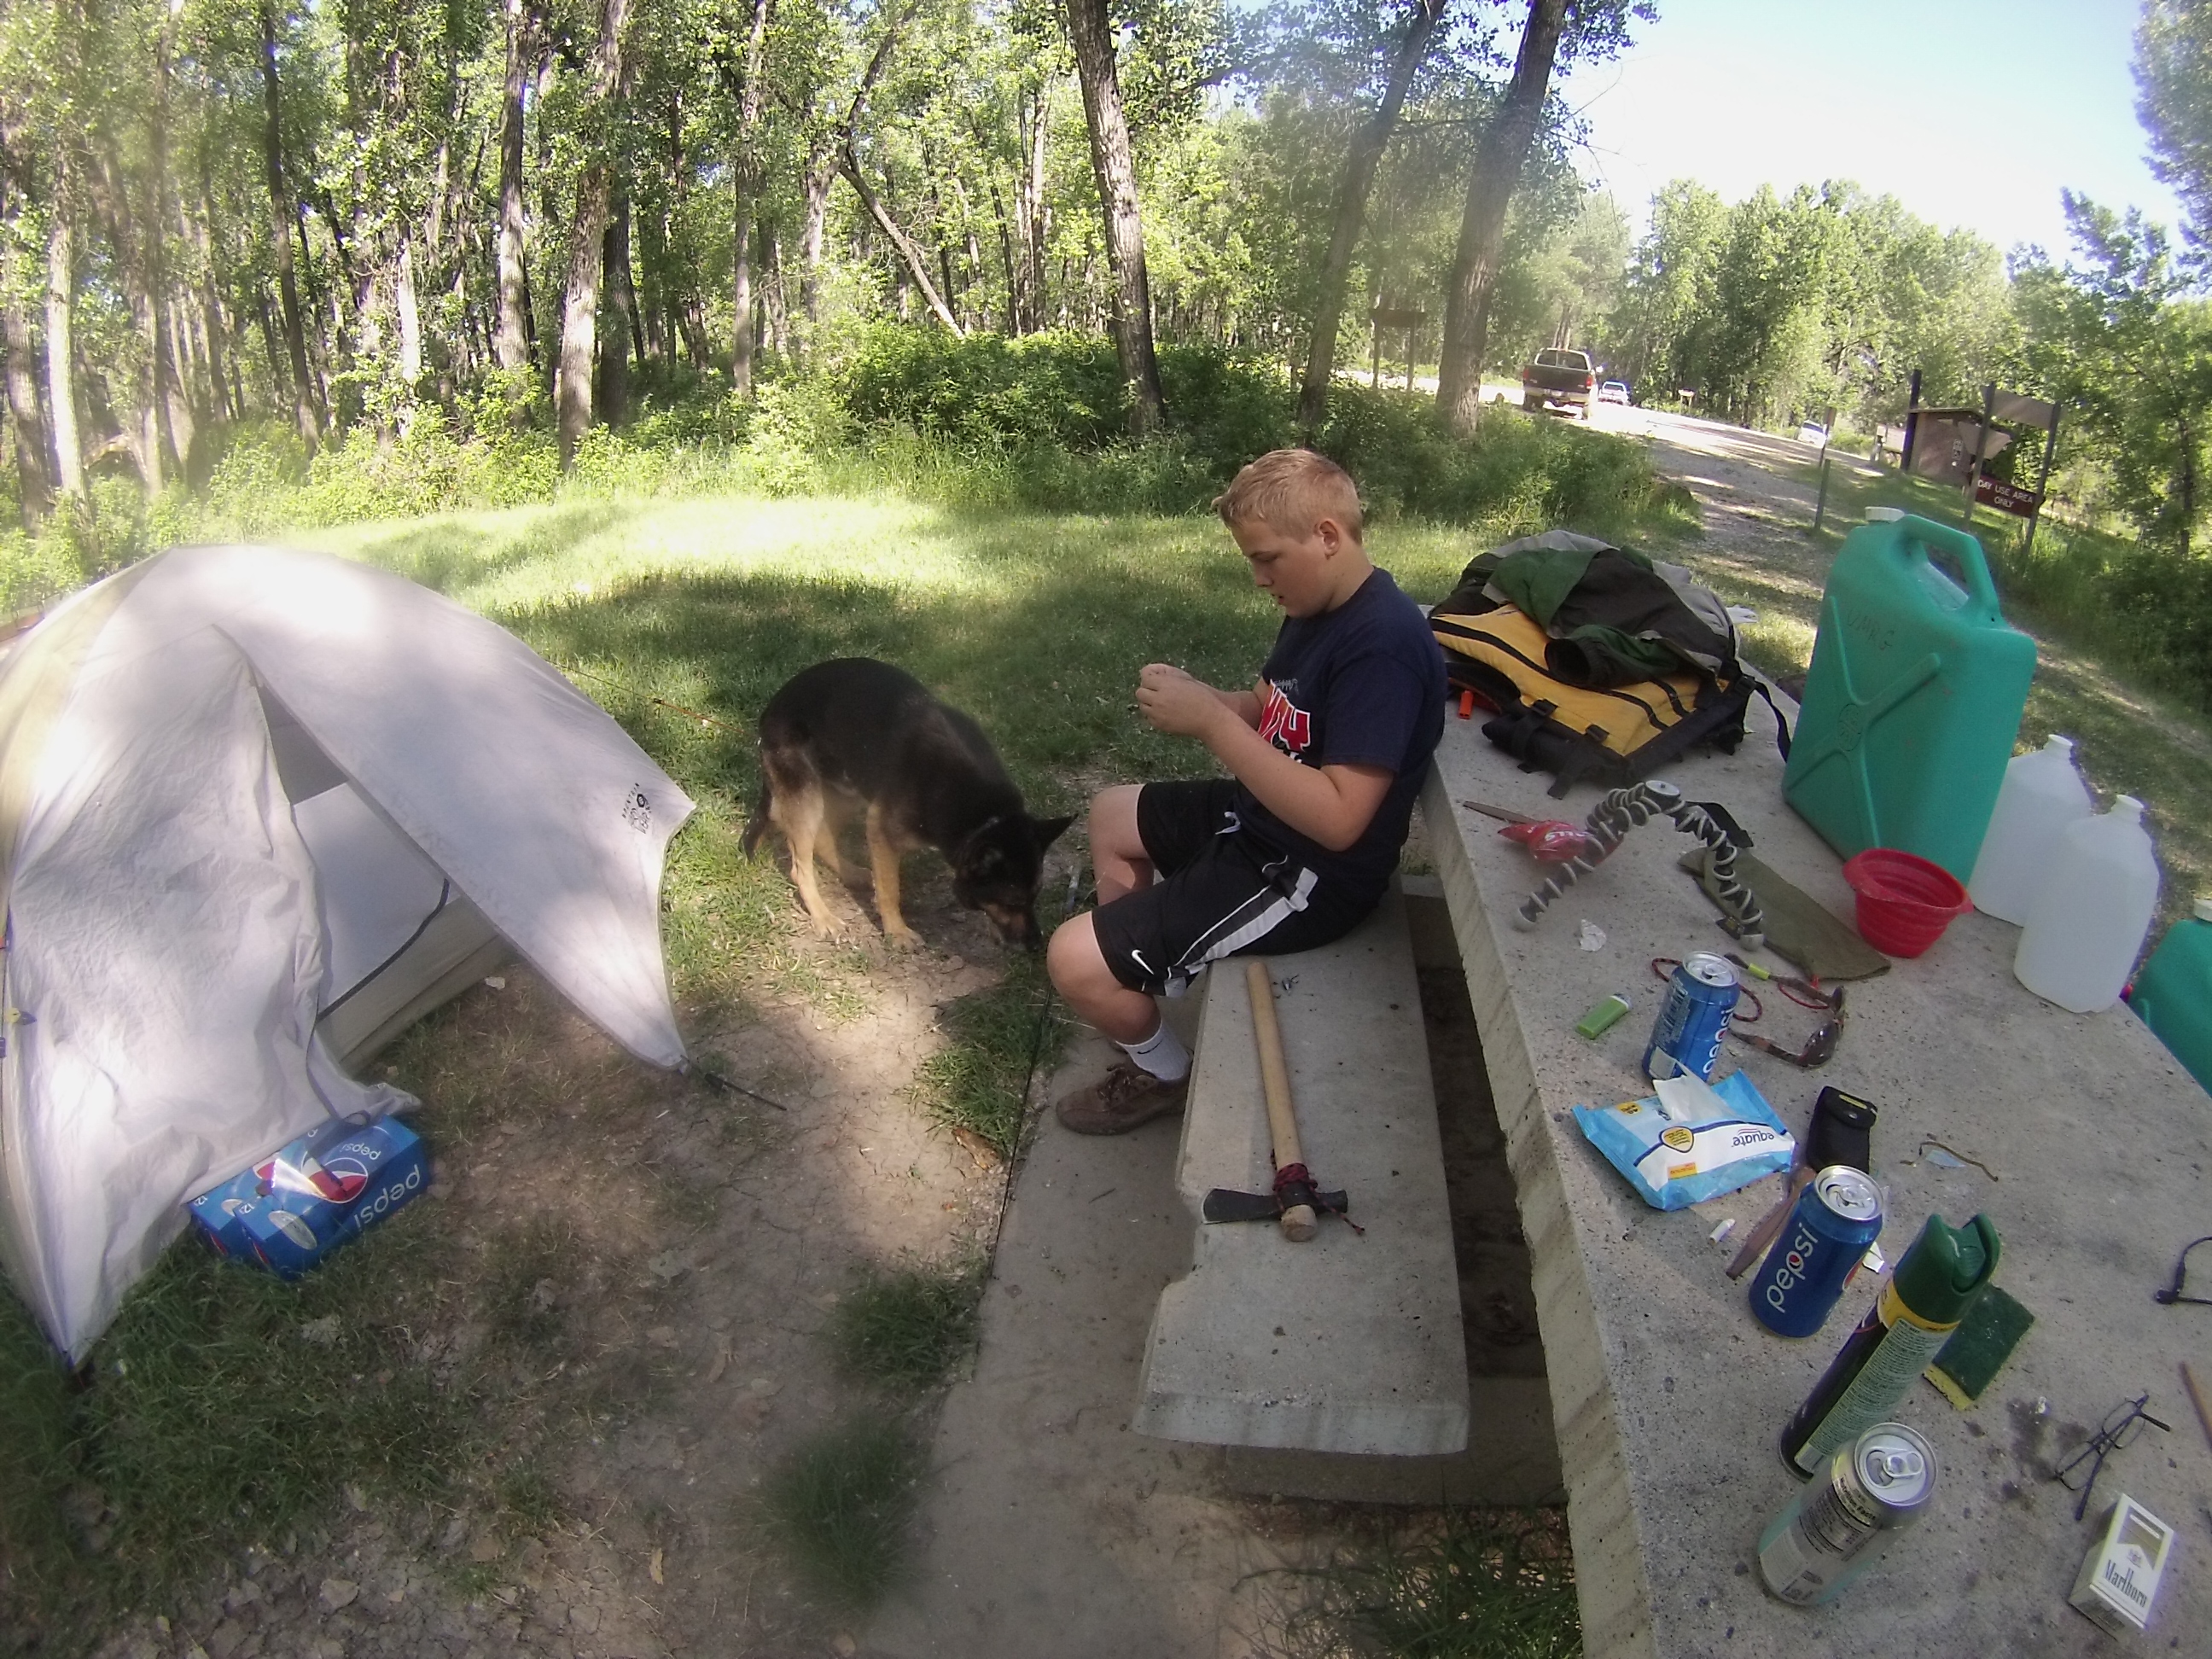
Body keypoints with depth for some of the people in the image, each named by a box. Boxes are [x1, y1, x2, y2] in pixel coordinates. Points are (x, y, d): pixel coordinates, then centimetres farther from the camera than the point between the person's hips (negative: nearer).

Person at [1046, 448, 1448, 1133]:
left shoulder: (1383, 643, -28)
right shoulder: (1318, 608, 3)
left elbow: (1338, 818, -33)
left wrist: (1209, 722, -31)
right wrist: (1190, 696, -8)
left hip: (1308, 875, -11)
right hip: (1261, 817, 11)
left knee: (1075, 960, -14)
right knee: (1110, 814, 26)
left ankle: (1166, 1072, 15)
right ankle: (1132, 980, 36)